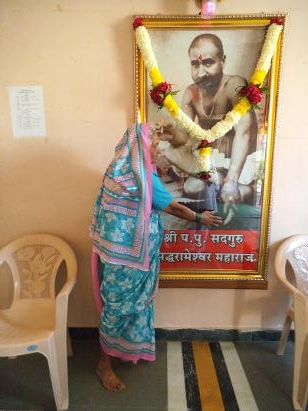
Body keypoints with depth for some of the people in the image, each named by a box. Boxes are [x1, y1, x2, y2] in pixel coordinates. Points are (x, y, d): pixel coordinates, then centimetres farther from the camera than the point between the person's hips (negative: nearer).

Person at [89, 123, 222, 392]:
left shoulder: (124, 171, 7)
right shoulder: (142, 176, -22)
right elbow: (172, 207, -12)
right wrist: (200, 218, 2)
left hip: (127, 249, 9)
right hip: (128, 253, -9)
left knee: (132, 301, 23)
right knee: (119, 305, 6)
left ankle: (129, 347, 44)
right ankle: (105, 364, 26)